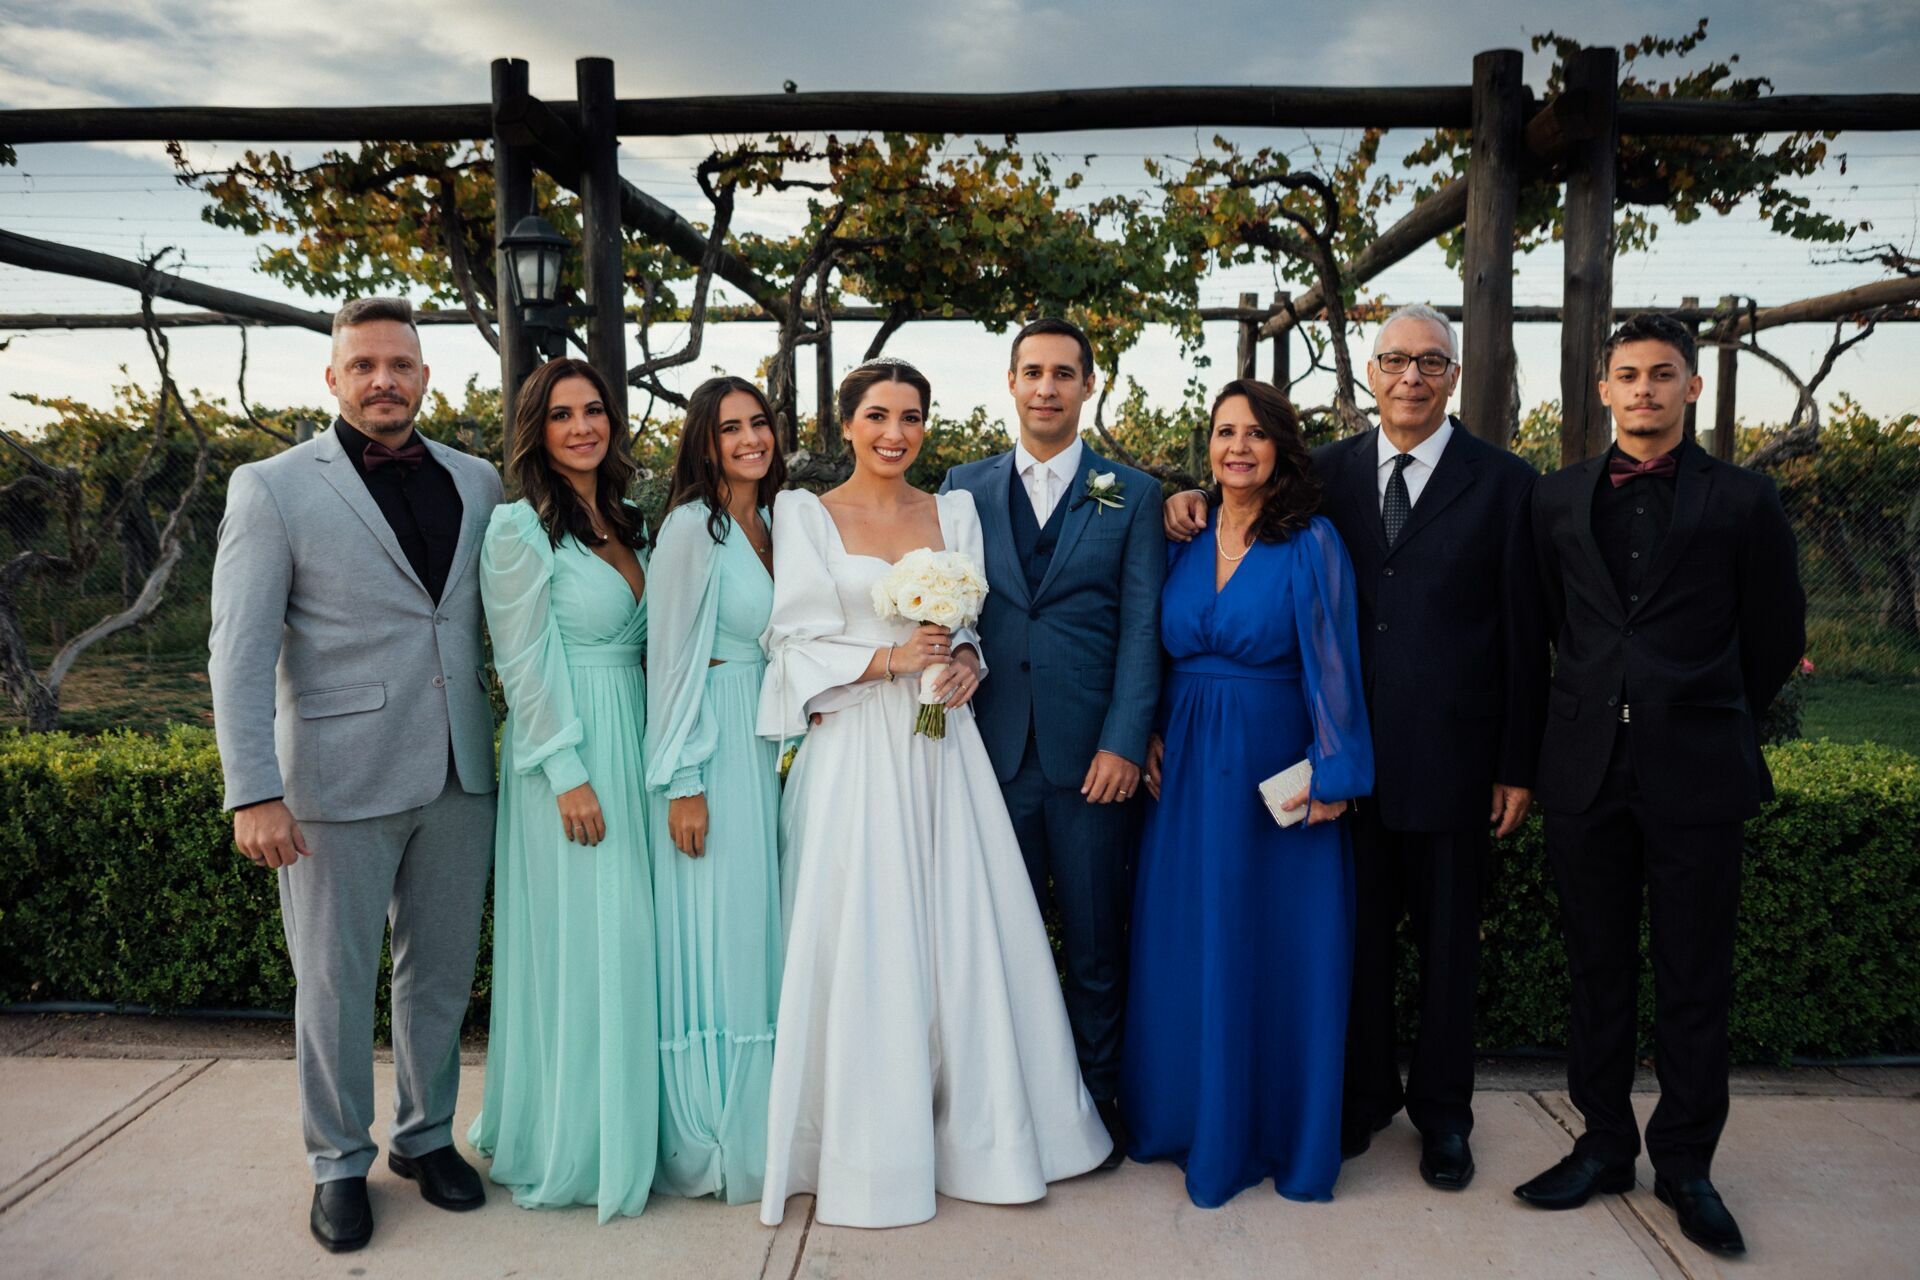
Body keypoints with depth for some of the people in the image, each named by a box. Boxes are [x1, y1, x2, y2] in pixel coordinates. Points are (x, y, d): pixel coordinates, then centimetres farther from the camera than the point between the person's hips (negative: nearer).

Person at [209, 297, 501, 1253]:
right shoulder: (272, 488, -3)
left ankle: (426, 1135, 34)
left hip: (459, 776, 4)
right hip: (340, 780, -3)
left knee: (441, 969, 15)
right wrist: (253, 793, -13)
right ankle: (339, 1164, 28)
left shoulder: (476, 483, 8)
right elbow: (239, 652, -7)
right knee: (334, 981, 9)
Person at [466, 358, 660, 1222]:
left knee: (626, 944, 13)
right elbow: (526, 663, -13)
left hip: (631, 747, 7)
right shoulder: (521, 526, -10)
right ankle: (567, 1148, 18)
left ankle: (623, 1128, 29)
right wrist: (569, 774, -16)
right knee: (574, 947, 2)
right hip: (566, 755, -7)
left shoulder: (626, 525, 13)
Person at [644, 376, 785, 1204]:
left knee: (755, 927, 14)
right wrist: (684, 783, -16)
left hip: (761, 748, 8)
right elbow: (674, 659, -15)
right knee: (712, 929, 0)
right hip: (709, 749, -8)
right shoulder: (692, 528, -12)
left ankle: (754, 1121, 29)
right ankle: (708, 1141, 15)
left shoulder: (771, 524, 11)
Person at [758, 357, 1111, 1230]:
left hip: (941, 747, 3)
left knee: (966, 935, 4)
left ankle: (980, 1132, 20)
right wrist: (889, 659, -14)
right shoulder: (805, 514, 2)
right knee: (864, 942, 0)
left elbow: (971, 626, 14)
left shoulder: (955, 512, 12)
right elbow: (798, 646, -3)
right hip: (854, 752, -3)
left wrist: (965, 661, -7)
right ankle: (871, 1153, 14)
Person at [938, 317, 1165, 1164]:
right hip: (993, 750, 2)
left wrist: (1124, 743, -9)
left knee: (1096, 939, 9)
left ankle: (1097, 1100, 26)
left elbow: (1142, 626, -1)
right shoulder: (965, 487, 10)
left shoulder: (1132, 494, 5)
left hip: (1093, 757, -1)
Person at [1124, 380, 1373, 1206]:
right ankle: (1186, 1115, 30)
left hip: (1276, 773, -4)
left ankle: (1278, 1132, 24)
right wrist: (1148, 738, 2)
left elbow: (1332, 663, -9)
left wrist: (1333, 774, -13)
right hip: (1187, 770, 4)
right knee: (1185, 946, 11)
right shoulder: (1183, 540, 7)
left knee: (1277, 948, 6)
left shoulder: (1311, 544, -6)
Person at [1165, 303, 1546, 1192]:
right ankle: (1363, 1095, 32)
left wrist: (1518, 767, -4)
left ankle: (1441, 1112, 32)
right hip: (1350, 752, 2)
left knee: (1447, 939, 13)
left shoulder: (1503, 483, -2)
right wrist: (1194, 499, -9)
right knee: (1357, 934, 12)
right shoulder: (1330, 471, 5)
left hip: (1452, 754, -1)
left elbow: (1523, 637, -2)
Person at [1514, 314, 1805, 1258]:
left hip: (1697, 773, -2)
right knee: (1599, 969, 11)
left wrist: (1716, 724, 14)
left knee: (1694, 981, 7)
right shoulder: (1559, 499, 8)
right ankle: (1605, 1145, 25)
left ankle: (1685, 1164, 22)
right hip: (1587, 771, 2)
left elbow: (1776, 638, 8)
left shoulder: (1742, 500, 2)